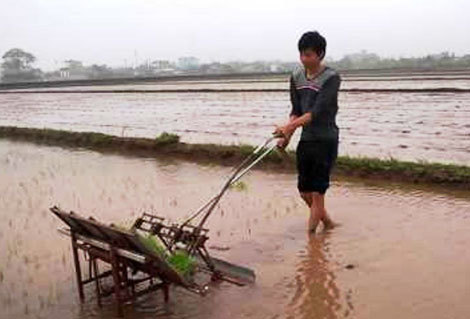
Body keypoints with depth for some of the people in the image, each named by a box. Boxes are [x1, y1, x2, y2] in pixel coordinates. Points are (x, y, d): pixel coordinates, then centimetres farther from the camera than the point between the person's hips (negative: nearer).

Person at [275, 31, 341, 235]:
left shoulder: (331, 78, -13)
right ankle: (327, 223, 34)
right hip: (306, 139, 7)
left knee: (317, 191, -3)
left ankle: (311, 233, 9)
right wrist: (286, 135, -4)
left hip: (326, 140, -6)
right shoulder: (296, 76, 6)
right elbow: (296, 110, 9)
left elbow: (318, 111, -22)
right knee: (304, 190, 12)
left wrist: (291, 126, -31)